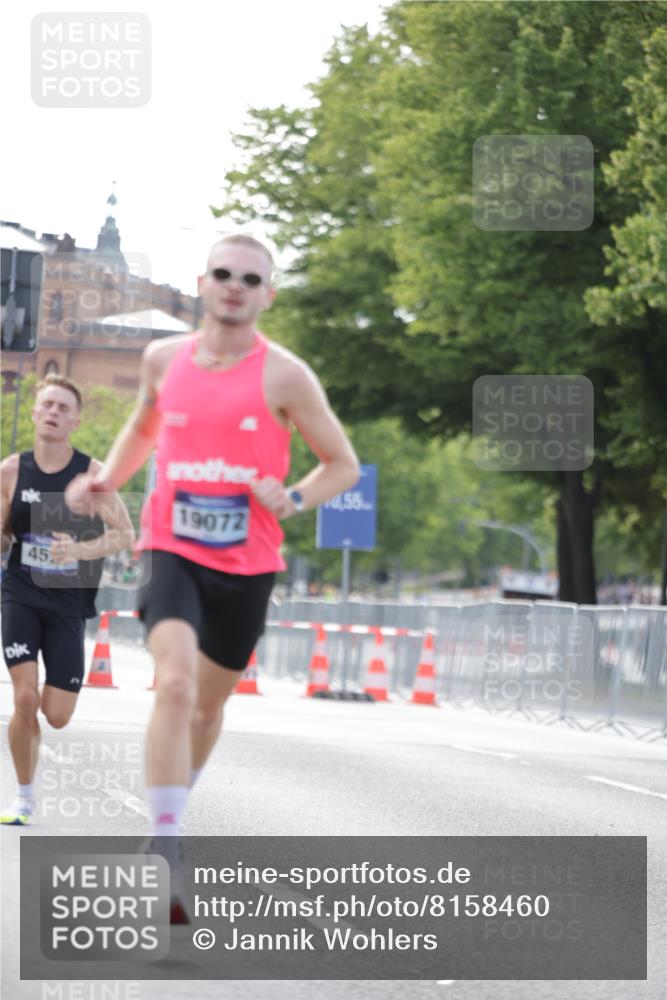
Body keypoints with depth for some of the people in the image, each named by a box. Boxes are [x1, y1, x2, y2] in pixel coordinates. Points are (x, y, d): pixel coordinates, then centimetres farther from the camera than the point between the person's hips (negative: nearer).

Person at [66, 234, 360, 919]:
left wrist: (294, 500, -17)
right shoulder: (165, 359, 3)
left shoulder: (283, 376, -7)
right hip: (172, 551, 0)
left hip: (247, 563, 0)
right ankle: (165, 851, -26)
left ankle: (174, 804, 46)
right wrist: (106, 480, 6)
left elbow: (343, 465, 1)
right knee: (175, 682, -23)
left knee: (209, 704, 16)